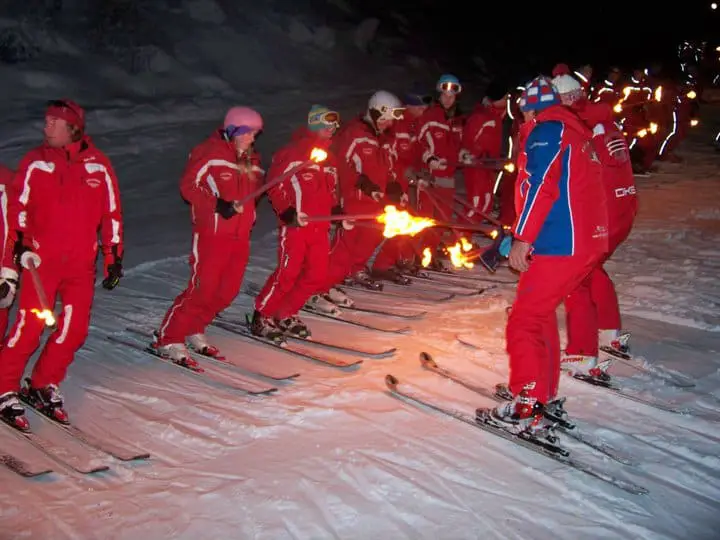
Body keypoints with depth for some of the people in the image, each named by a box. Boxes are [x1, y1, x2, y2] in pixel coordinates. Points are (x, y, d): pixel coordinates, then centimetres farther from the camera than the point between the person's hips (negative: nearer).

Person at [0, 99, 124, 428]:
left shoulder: (98, 165, 4)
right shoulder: (35, 163, 1)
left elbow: (111, 212, 8)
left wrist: (114, 257, 7)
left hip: (82, 264, 2)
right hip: (41, 259, -2)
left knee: (74, 330, 1)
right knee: (30, 326, -7)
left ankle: (43, 386, 19)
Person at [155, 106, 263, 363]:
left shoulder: (251, 159, 15)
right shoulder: (209, 152, -8)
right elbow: (189, 186, -12)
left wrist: (248, 215, 11)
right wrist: (218, 205, -22)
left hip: (240, 235, 8)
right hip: (212, 233, -8)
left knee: (228, 291, 7)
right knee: (202, 289, -10)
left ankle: (194, 331, 25)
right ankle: (168, 340, 1)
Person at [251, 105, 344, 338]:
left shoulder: (329, 156, 17)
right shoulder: (293, 153, -8)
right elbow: (276, 186, -9)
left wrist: (337, 211, 10)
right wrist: (287, 213, -19)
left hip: (320, 226, 8)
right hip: (296, 224, -8)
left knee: (317, 275, 6)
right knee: (288, 273, -9)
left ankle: (286, 315, 21)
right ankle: (262, 318, 5)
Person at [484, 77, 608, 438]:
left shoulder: (547, 130, -5)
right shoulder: (576, 131, 23)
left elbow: (542, 186, -18)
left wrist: (522, 239, -18)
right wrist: (528, 236, 27)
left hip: (561, 245, -10)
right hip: (589, 241, 10)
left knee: (523, 321, -7)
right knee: (541, 313, 21)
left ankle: (527, 410, -9)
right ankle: (545, 396, 27)